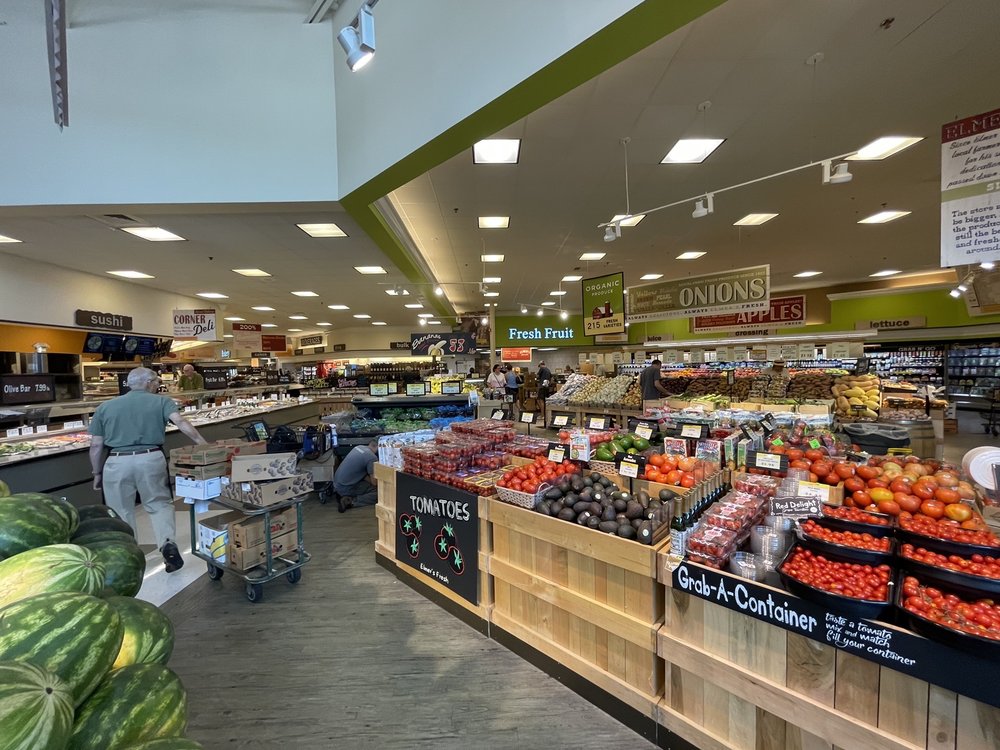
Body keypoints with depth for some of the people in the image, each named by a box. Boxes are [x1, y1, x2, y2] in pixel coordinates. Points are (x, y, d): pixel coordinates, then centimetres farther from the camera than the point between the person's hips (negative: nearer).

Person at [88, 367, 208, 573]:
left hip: (117, 463, 2)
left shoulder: (105, 407, 11)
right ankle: (168, 543, -3)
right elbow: (180, 422, -16)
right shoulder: (161, 401, 2)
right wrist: (202, 443, -20)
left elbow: (96, 445, 10)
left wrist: (97, 473, 19)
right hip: (151, 459, -2)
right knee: (160, 504, 13)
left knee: (121, 512, 15)